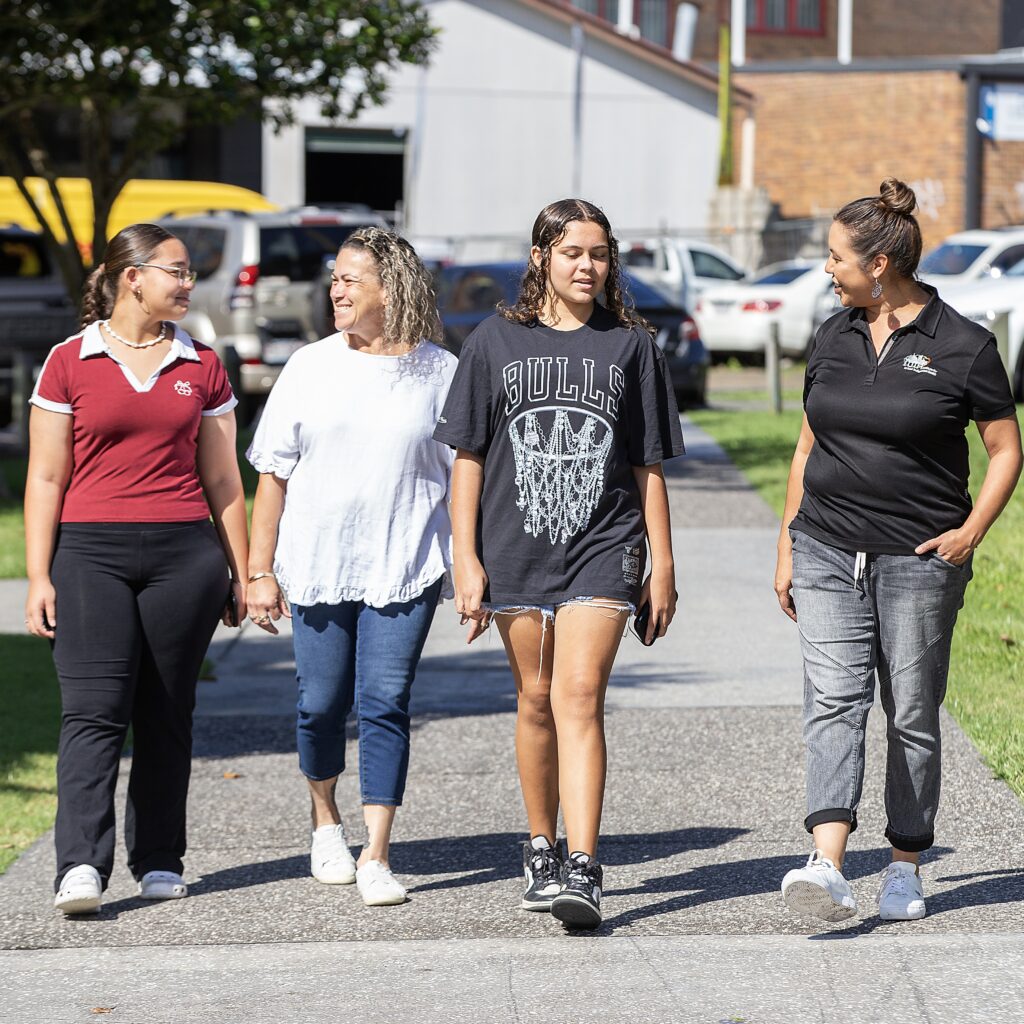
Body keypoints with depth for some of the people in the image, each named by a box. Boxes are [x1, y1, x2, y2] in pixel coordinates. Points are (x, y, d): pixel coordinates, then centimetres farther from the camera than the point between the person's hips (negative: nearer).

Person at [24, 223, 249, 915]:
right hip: (90, 552, -2)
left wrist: (240, 572, 12)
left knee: (167, 716, 5)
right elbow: (47, 477, 3)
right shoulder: (70, 363, 3)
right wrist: (39, 578, -2)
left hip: (184, 553, 2)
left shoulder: (202, 368, 11)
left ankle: (160, 861, 14)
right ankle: (82, 866, -18)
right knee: (94, 711, -11)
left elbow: (223, 479, 15)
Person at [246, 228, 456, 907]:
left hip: (405, 569, -2)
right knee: (321, 704, 7)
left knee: (385, 704, -8)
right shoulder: (311, 367, 5)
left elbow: (462, 477, 6)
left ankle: (376, 856, -5)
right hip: (317, 564, 2)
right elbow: (274, 474, 6)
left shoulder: (440, 373, 2)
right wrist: (260, 571, 2)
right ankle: (325, 819, 33)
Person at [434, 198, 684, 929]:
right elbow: (468, 458, 5)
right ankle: (541, 849, 26)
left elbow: (650, 466, 9)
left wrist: (663, 566, 7)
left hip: (603, 548, -1)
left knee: (579, 696, -14)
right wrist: (466, 559, -1)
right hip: (515, 549, 1)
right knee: (536, 699, 9)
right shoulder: (498, 340, 5)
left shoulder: (631, 346, 6)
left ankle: (583, 870, -19)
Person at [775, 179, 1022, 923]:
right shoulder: (835, 337, 9)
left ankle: (907, 869, 18)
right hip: (827, 553, 3)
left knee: (912, 716, 4)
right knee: (833, 701, -11)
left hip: (918, 557, -3)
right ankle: (828, 870, -23)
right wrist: (788, 547, 14)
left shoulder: (962, 346, -6)